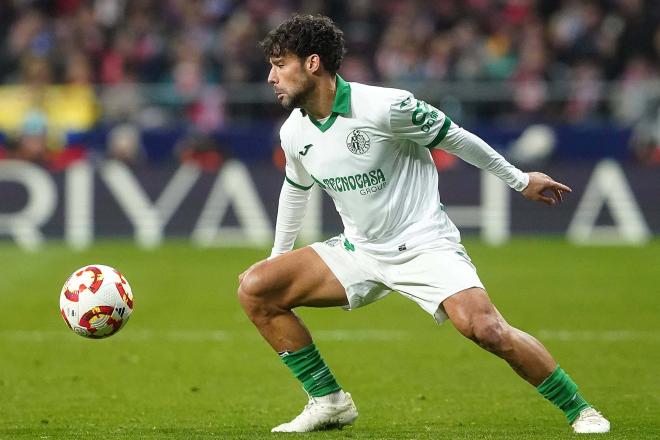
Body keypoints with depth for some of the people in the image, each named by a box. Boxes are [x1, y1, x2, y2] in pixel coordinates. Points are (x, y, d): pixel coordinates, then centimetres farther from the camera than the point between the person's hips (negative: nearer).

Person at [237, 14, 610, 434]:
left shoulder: (384, 106, -20)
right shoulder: (294, 133, -1)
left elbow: (454, 137, -6)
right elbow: (296, 188, 21)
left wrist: (519, 180, 3)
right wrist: (278, 256, 30)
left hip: (424, 244, -6)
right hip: (358, 253, 6)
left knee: (485, 328, -28)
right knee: (254, 288, -8)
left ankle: (580, 411, -10)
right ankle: (329, 401, 1)